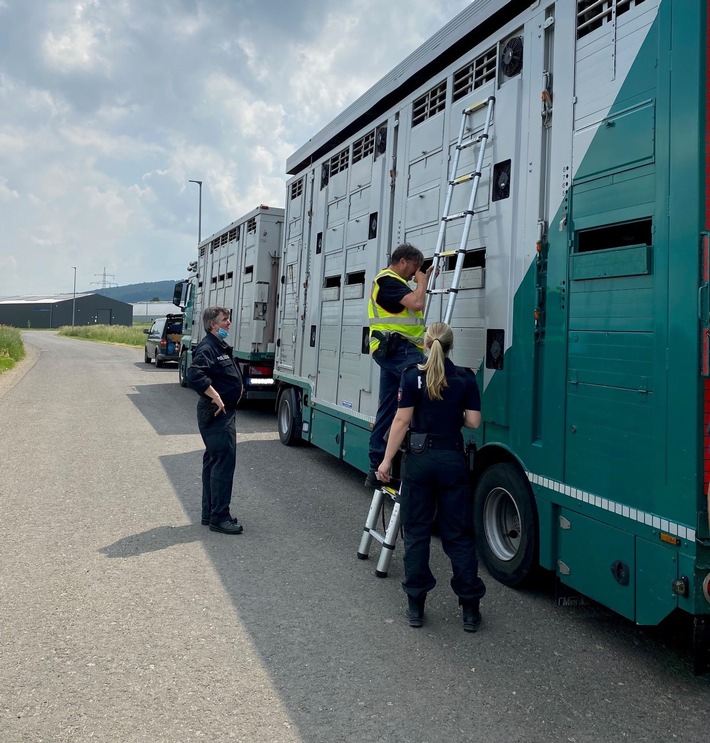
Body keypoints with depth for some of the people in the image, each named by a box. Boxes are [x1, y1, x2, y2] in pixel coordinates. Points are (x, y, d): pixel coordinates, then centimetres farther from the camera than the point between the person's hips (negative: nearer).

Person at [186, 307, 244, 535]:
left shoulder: (221, 346, 17)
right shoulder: (207, 347, -16)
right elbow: (194, 374, -31)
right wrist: (215, 397, -29)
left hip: (224, 412, 11)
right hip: (216, 413, -11)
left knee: (213, 461, 15)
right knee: (224, 462, -9)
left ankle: (209, 513, 25)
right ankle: (219, 518, -2)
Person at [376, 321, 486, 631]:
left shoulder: (413, 375, -6)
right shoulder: (466, 379, 0)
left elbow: (402, 421, -8)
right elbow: (473, 421, -2)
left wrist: (386, 461, -4)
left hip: (419, 458, -1)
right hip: (453, 460, 2)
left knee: (416, 533, 10)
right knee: (458, 535, 10)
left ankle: (416, 606, 16)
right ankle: (470, 608, 16)